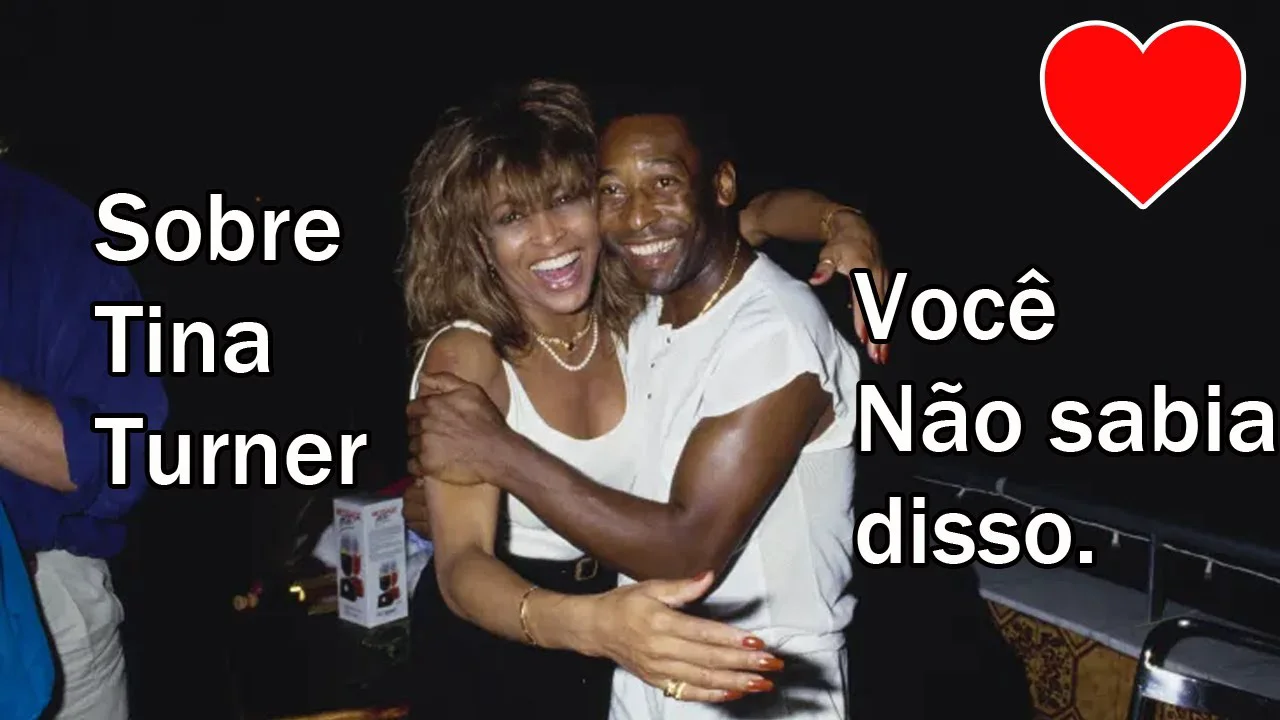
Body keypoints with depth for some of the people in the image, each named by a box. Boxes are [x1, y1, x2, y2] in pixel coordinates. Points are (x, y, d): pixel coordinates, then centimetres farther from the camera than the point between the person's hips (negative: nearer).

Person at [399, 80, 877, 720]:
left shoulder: (635, 311, -14)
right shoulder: (464, 355, -26)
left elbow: (772, 208, -3)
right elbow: (461, 562, -36)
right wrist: (587, 622, -56)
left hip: (612, 598, 4)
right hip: (489, 633, -4)